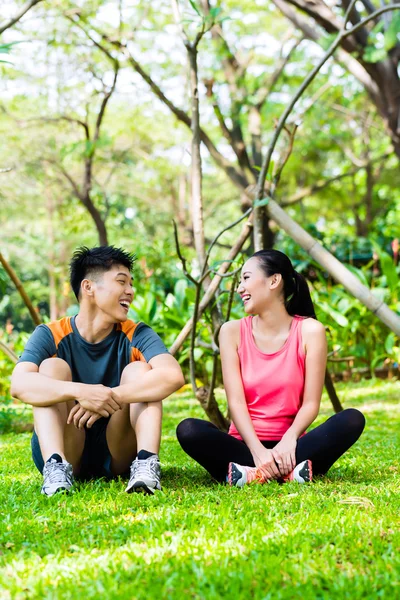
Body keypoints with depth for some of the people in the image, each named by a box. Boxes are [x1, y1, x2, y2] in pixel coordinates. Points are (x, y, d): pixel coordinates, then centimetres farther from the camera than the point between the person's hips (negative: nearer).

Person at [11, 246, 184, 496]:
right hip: (64, 449, 0)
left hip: (118, 454, 1)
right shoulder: (51, 335, -8)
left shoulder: (137, 336, -6)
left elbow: (173, 376, -26)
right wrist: (81, 392, -43)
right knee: (53, 367, -19)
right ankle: (56, 466, -37)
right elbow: (19, 384, -27)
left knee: (139, 370, -16)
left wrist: (111, 397, -36)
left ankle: (146, 463, -33)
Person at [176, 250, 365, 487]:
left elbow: (311, 403, -6)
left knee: (352, 419, -26)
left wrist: (289, 440, -26)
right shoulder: (233, 331, 2)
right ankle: (288, 471, -34)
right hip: (246, 446, 0)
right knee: (189, 430, -28)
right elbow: (236, 401, -8)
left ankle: (253, 473, -32)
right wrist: (258, 451, -25)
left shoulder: (310, 330, -1)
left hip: (288, 447, 0)